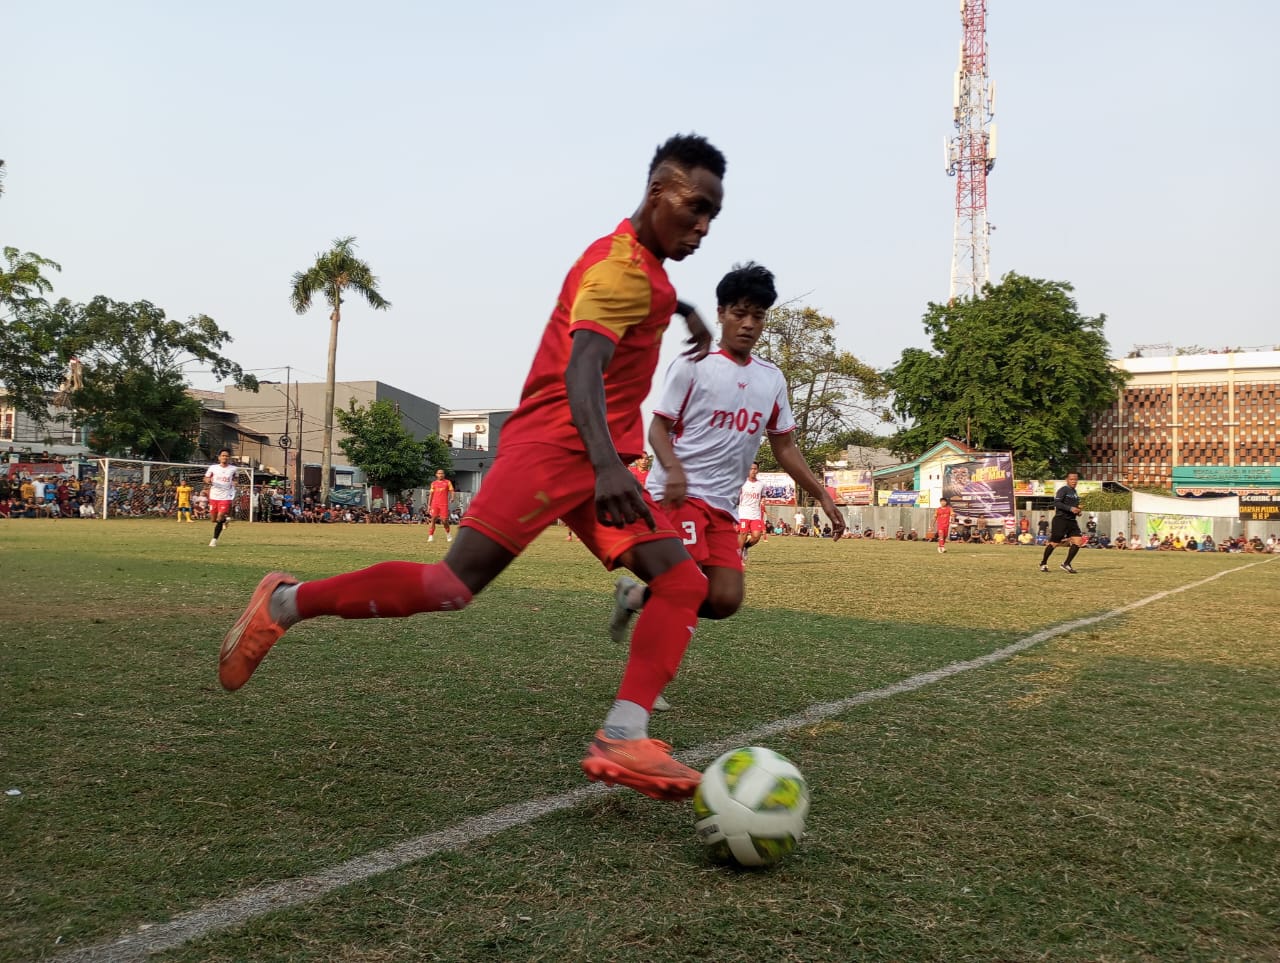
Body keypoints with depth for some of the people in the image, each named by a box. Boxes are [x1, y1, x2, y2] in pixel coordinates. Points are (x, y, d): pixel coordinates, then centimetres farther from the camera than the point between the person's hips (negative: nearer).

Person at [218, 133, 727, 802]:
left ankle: (621, 740, -16)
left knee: (684, 583, -5)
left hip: (598, 464, 10)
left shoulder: (644, 263, 18)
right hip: (551, 446, -10)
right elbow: (582, 365, -30)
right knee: (452, 586, -16)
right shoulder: (621, 267, -13)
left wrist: (684, 311, 54)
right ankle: (286, 602, 4)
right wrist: (607, 464, -43)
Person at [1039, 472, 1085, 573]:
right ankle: (1043, 563, 18)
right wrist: (1070, 508, -26)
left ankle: (1066, 564, 2)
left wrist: (1077, 511, 10)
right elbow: (1056, 503, -19)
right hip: (1061, 519, -7)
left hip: (1072, 521, 8)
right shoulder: (1063, 490, -9)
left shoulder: (1075, 492, 17)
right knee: (1054, 543, -1)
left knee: (1078, 541, -7)